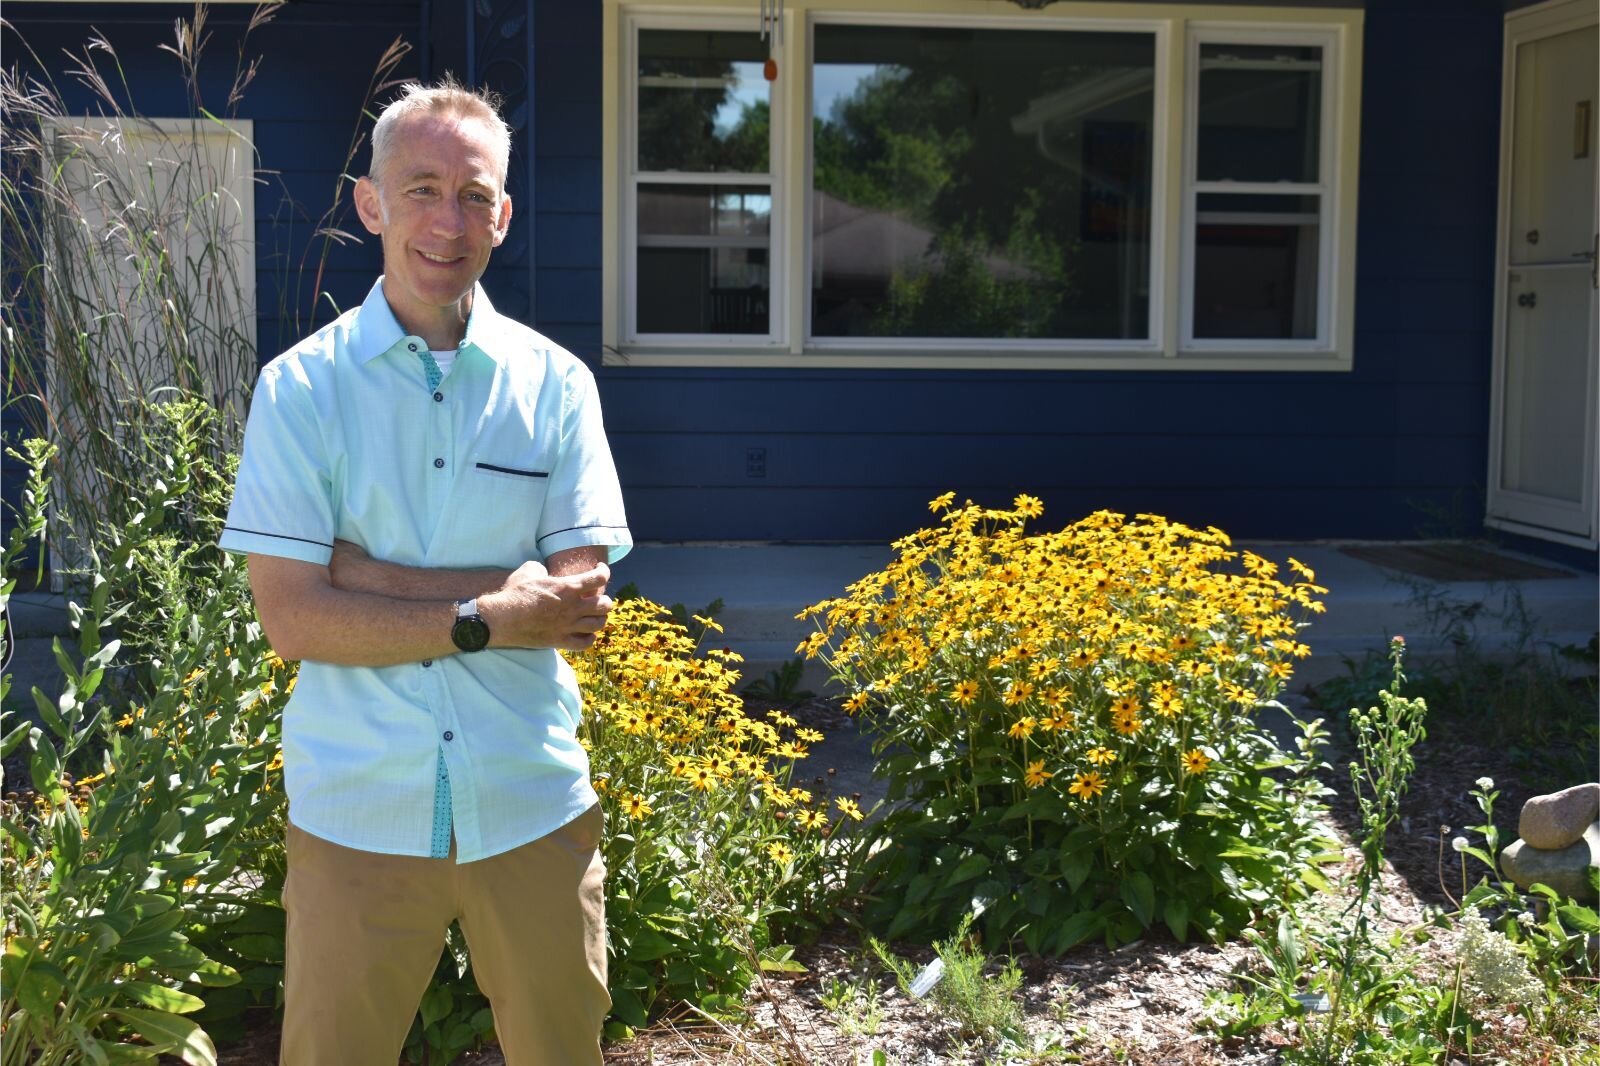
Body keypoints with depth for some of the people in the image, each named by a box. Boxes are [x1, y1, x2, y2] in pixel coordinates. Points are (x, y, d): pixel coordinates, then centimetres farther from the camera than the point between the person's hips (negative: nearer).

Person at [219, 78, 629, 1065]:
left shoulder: (555, 383, 1)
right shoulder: (301, 388, -3)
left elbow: (580, 602, -8)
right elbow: (292, 618, -10)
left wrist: (369, 576, -14)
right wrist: (488, 619, -16)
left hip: (533, 804, 1)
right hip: (357, 809, -1)